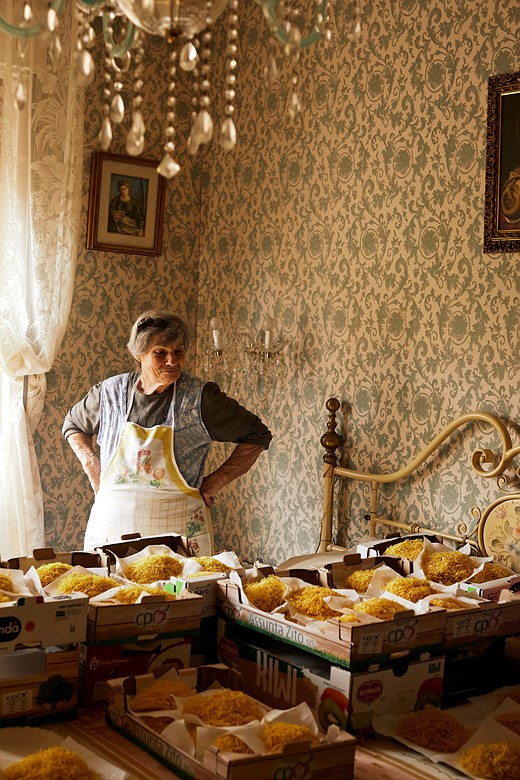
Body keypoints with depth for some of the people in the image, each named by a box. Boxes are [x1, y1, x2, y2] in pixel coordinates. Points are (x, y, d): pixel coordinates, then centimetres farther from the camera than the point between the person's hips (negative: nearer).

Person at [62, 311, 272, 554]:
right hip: (112, 524, 3)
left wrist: (214, 482, -1)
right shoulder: (110, 392, 4)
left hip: (178, 530, -2)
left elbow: (257, 435, 2)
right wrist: (92, 465, 8)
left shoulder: (200, 397, -5)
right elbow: (73, 424, 24)